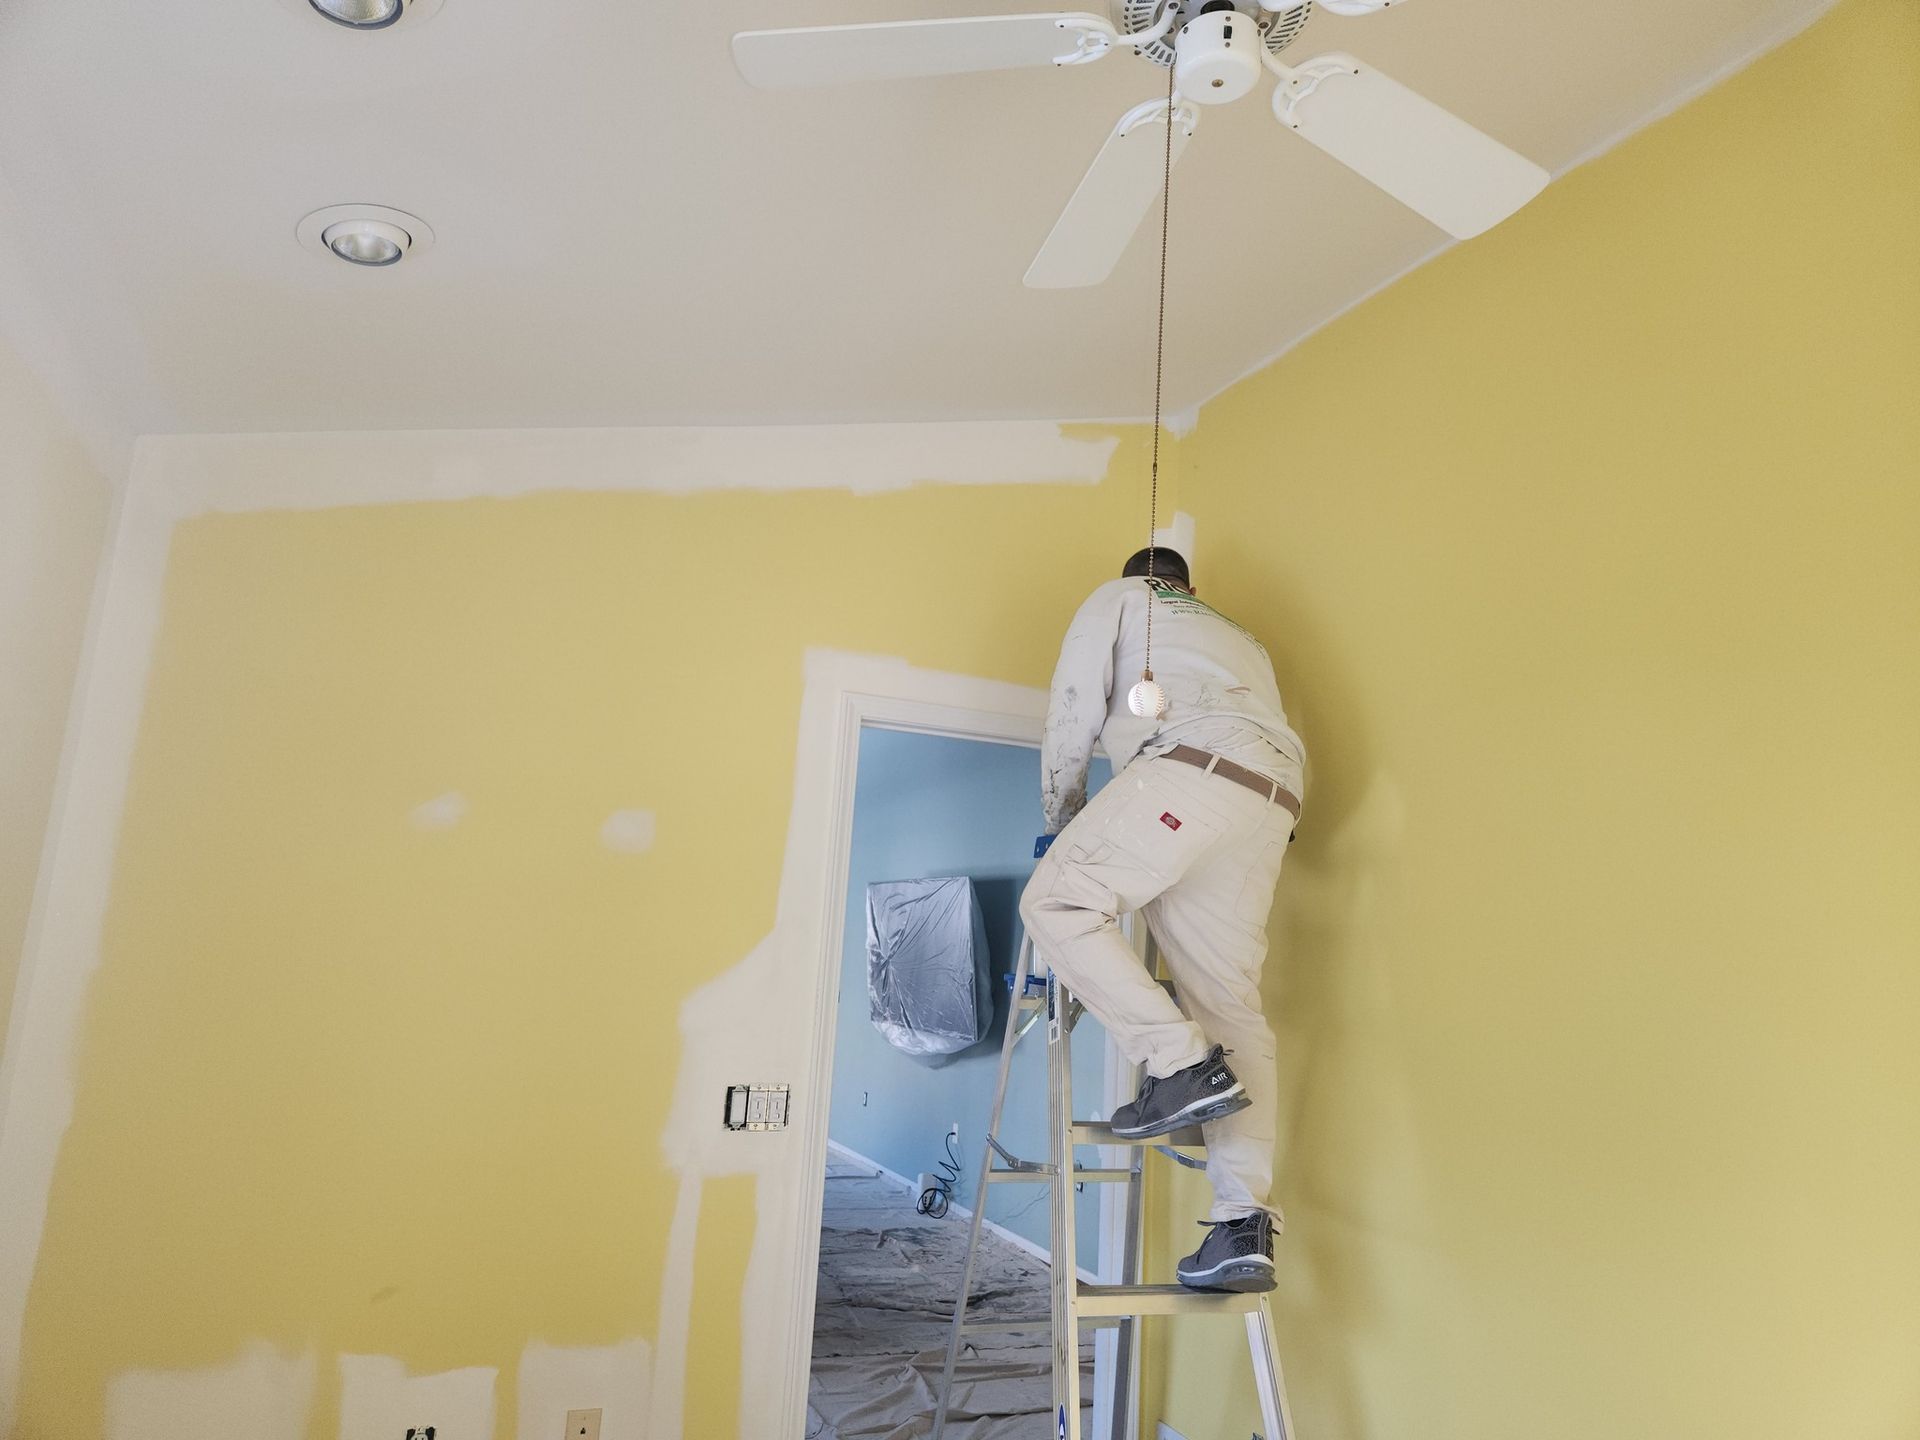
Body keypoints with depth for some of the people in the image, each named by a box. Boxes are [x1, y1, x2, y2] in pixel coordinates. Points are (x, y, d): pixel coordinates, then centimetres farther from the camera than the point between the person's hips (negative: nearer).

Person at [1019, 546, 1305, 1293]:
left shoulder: (1118, 598, 24)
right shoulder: (1237, 636, 41)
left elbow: (1075, 710, 12)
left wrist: (1060, 816, 23)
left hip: (1191, 767, -7)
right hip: (1271, 803, 7)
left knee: (1058, 900, -7)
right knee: (1233, 1007, 2)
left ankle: (1180, 1064, -16)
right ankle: (1244, 1226, -4)